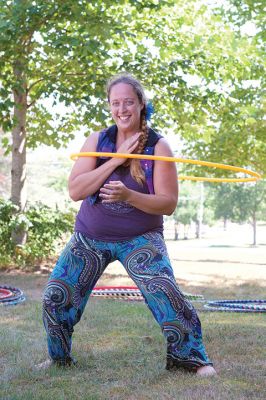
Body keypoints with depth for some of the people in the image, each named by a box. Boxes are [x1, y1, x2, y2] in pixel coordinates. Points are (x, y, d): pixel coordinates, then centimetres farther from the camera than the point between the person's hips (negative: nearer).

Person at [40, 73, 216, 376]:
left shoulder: (158, 146, -10)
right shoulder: (97, 141, -4)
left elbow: (168, 204, -13)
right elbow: (74, 190, -13)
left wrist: (129, 196, -29)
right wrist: (115, 161, -20)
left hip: (140, 239, -3)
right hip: (89, 237, 3)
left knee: (165, 292, -21)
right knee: (55, 298, 2)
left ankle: (190, 356, -1)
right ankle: (59, 357, 27)